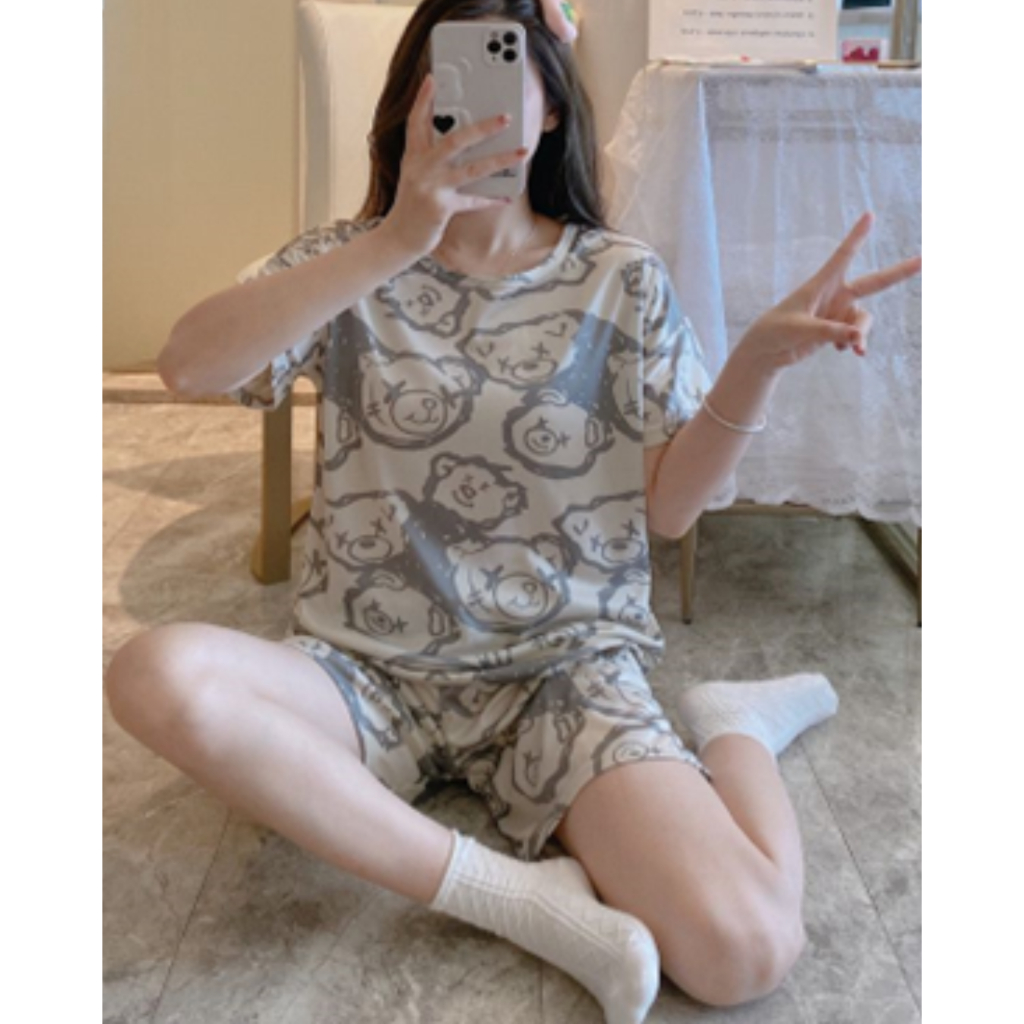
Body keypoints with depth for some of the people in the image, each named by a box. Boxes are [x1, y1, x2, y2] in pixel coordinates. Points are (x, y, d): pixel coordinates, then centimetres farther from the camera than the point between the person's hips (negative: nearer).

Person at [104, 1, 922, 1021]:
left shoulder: (620, 279, 3)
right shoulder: (348, 260, 3)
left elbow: (667, 505, -1)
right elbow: (189, 365, -16)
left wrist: (757, 361, -18)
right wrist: (393, 245, -28)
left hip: (562, 669, -1)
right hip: (368, 671, 2)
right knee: (157, 673, -32)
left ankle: (734, 725, 8)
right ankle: (517, 894, -21)